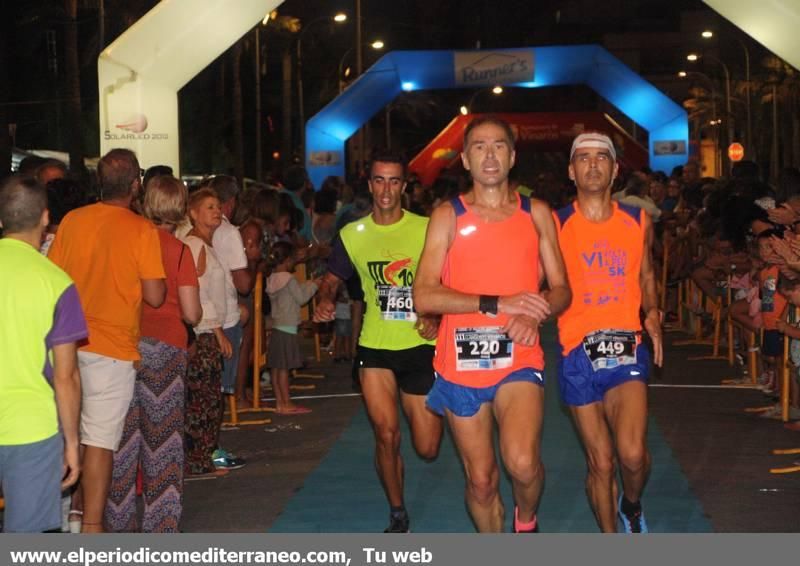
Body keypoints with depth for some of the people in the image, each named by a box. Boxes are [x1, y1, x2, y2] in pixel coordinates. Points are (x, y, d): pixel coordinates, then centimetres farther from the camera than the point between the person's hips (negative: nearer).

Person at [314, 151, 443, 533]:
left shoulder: (426, 229, -4)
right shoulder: (352, 235, 2)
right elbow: (331, 279, 13)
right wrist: (324, 300, -9)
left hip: (420, 347, -1)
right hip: (375, 347, 1)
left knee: (427, 449, 5)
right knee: (387, 435, -12)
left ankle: (430, 411, 44)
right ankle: (397, 515, 12)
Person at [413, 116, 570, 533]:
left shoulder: (536, 214, 7)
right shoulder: (448, 215, 1)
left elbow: (561, 289, 8)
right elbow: (424, 296, -10)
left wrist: (533, 315, -14)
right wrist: (498, 304, -18)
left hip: (519, 358, 0)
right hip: (461, 363, 0)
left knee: (522, 463, -23)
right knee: (481, 480, 9)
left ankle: (526, 520, 10)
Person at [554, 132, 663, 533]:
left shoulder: (638, 222, 7)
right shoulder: (555, 225, 0)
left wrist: (652, 313, 3)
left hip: (627, 351, 1)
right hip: (578, 356, -1)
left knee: (632, 454, -17)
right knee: (600, 463, 6)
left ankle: (631, 504, 17)